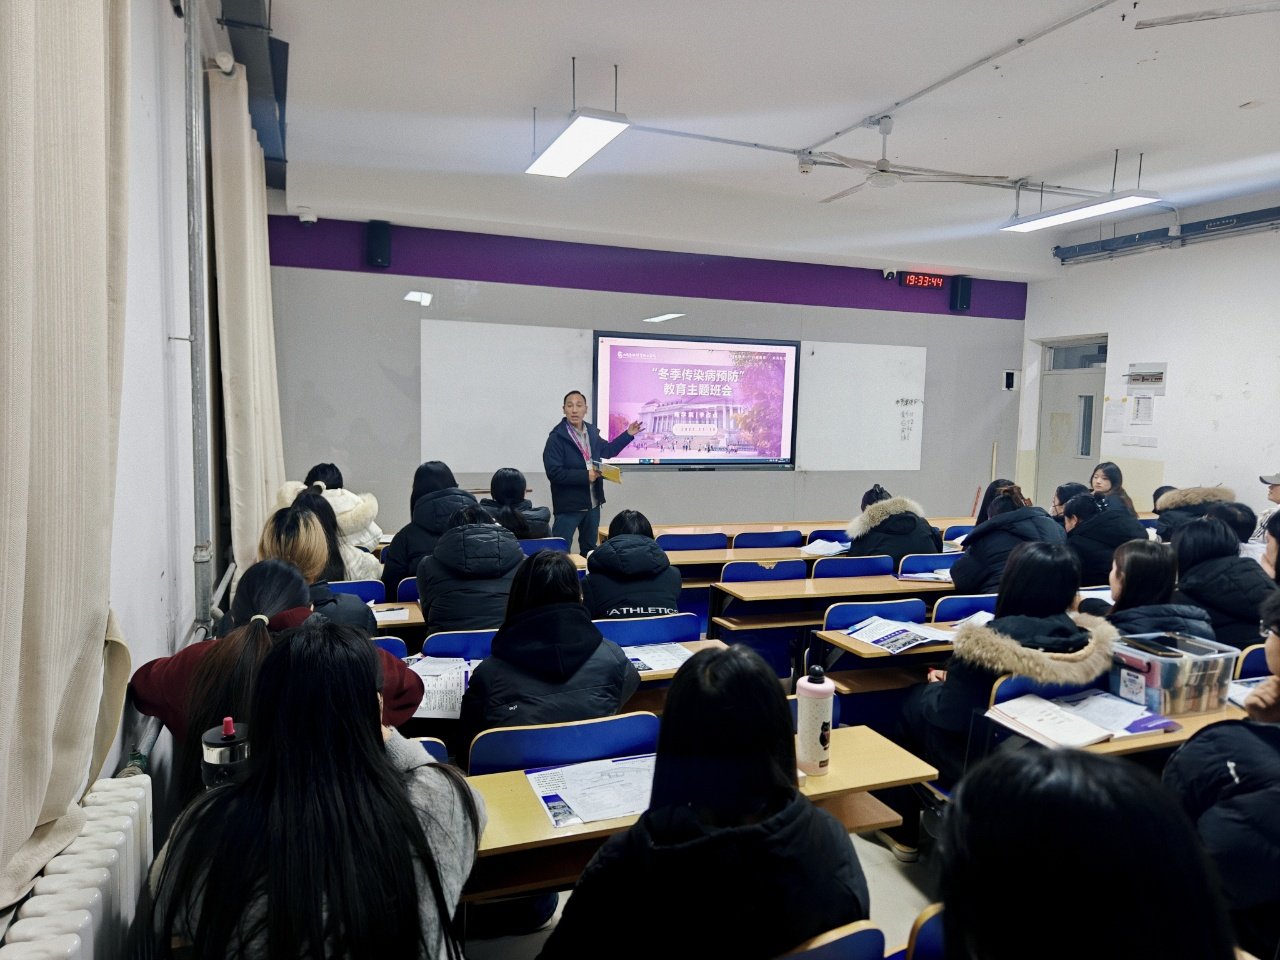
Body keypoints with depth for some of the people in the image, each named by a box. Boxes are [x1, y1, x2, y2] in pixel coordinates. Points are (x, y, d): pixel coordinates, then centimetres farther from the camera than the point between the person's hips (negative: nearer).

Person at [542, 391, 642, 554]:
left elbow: (607, 451, 24)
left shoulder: (592, 431, 6)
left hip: (592, 503, 7)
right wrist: (585, 476, -24)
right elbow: (554, 472, -23)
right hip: (569, 505, -7)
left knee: (590, 549, 20)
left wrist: (628, 435, 19)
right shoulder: (557, 437, -16)